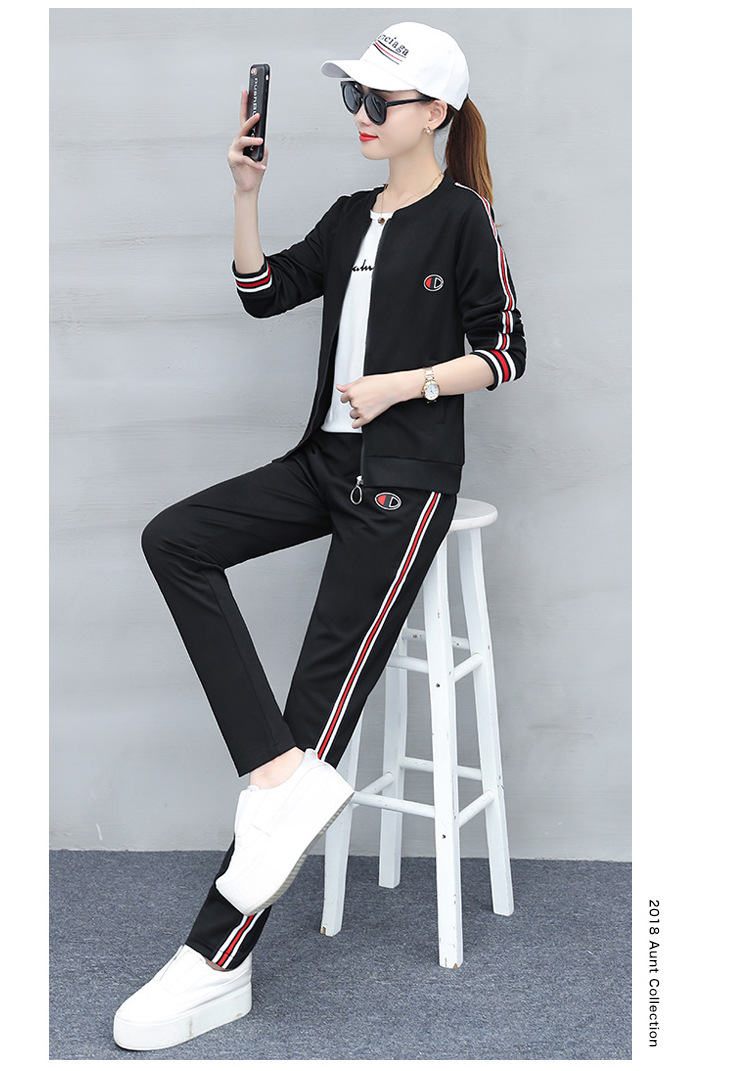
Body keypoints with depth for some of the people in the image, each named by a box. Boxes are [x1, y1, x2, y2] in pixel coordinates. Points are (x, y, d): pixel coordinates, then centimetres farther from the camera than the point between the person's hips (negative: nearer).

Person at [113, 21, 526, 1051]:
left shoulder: (461, 215, -4)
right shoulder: (351, 218, 16)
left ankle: (217, 964, -8)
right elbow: (264, 291, 12)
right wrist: (246, 189, 1)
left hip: (405, 479, -8)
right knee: (174, 538, -14)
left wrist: (404, 384, -16)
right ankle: (283, 774, -19)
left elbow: (505, 353, -4)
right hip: (327, 459, 8)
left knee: (325, 691, -10)